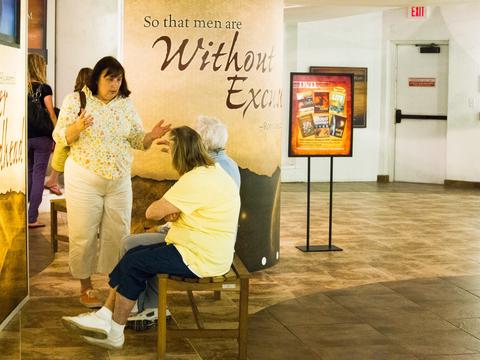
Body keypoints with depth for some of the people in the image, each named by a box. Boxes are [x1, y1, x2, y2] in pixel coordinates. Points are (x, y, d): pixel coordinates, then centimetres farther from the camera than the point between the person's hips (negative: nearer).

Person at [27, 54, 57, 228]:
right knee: (38, 176, 0)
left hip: (24, 137, 4)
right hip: (41, 137, -4)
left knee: (28, 174, 17)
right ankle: (32, 218, -2)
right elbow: (51, 114, -8)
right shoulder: (44, 88, -7)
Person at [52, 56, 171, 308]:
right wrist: (77, 128, -26)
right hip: (84, 180, -3)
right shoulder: (76, 100, -4)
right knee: (84, 235, 2)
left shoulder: (126, 105, 6)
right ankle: (85, 287, 16)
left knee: (118, 235, 6)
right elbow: (60, 138, -6)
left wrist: (151, 136, -15)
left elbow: (137, 140, 7)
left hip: (119, 181, 3)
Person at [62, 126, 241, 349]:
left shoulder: (196, 180, -22)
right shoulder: (214, 171, 12)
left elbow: (153, 213, -20)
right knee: (134, 254, 7)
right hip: (207, 252, 10)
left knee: (134, 263, -4)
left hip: (199, 259, -10)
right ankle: (104, 317, 6)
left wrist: (164, 207, 2)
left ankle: (115, 334, 7)